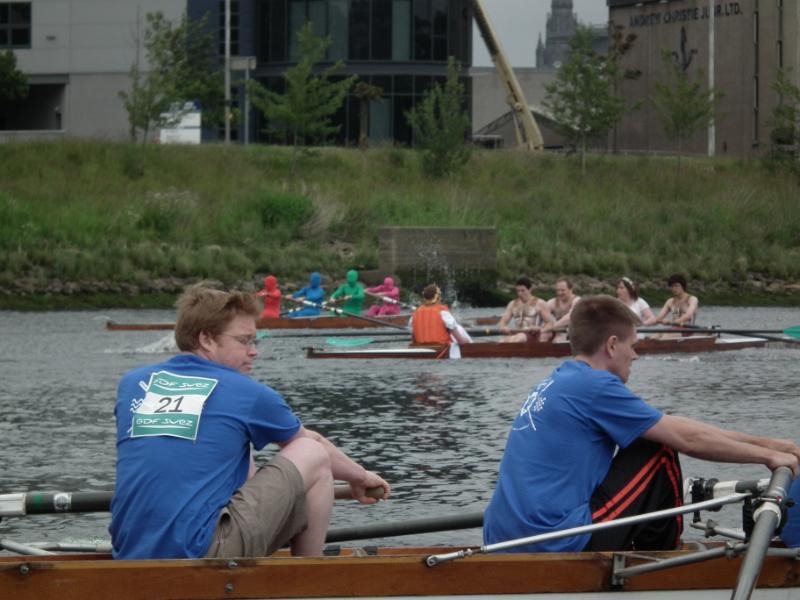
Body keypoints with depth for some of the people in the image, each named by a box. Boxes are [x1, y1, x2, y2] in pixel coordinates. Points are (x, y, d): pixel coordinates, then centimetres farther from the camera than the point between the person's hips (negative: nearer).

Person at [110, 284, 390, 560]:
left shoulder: (132, 384, 15)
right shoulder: (246, 393, 3)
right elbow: (313, 444, 21)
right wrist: (361, 476, 40)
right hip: (199, 554, -6)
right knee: (314, 457, 8)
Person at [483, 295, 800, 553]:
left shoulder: (554, 384, 19)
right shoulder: (595, 387, -10)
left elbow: (671, 426, 20)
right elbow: (686, 439, -7)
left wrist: (761, 442, 20)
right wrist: (766, 455, 5)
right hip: (559, 547, -9)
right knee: (661, 453, 3)